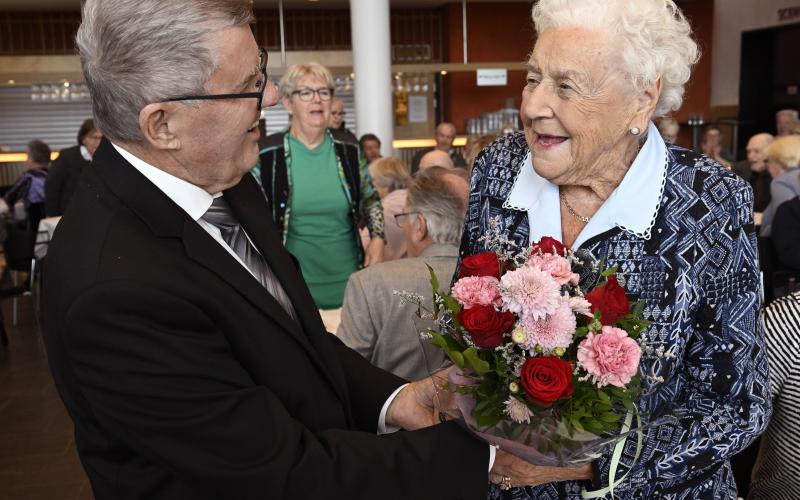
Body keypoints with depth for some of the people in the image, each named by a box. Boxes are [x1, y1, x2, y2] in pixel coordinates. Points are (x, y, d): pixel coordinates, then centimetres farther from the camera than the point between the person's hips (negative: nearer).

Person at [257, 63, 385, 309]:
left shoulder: (347, 147, 1)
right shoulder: (267, 154, -7)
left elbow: (370, 198, 13)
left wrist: (377, 238, -1)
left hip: (347, 275, 3)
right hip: (293, 279, -2)